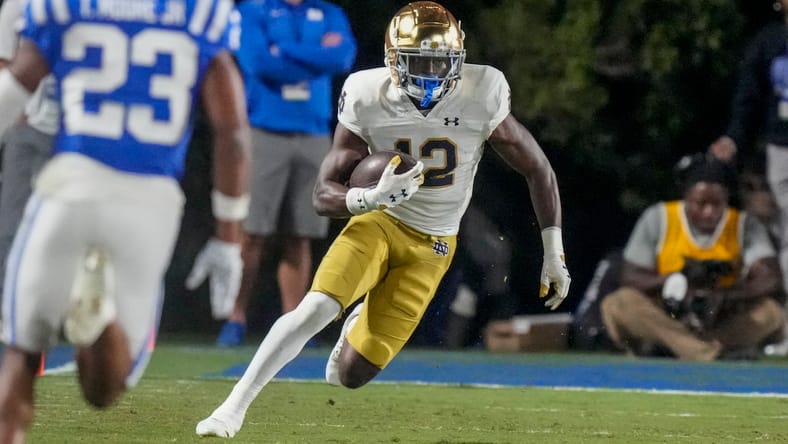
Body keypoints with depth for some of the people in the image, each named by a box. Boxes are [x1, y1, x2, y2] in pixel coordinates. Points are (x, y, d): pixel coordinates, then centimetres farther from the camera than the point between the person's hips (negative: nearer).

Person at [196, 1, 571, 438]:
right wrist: (373, 198, -36)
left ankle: (363, 320, 34)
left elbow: (538, 170, -5)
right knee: (315, 308, -28)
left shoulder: (481, 98, -18)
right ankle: (233, 408, -16)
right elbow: (324, 195, -15)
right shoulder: (368, 99, -17)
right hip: (378, 222, 0)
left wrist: (554, 253, -3)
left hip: (430, 245, 0)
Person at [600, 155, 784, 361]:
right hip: (660, 319, -1)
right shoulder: (658, 218, -4)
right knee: (617, 304, -30)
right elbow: (629, 278, -7)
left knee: (770, 312, -26)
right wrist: (675, 281, -25)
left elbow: (772, 280, -16)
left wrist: (724, 295, -34)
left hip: (721, 324, 1)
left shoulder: (745, 226, -3)